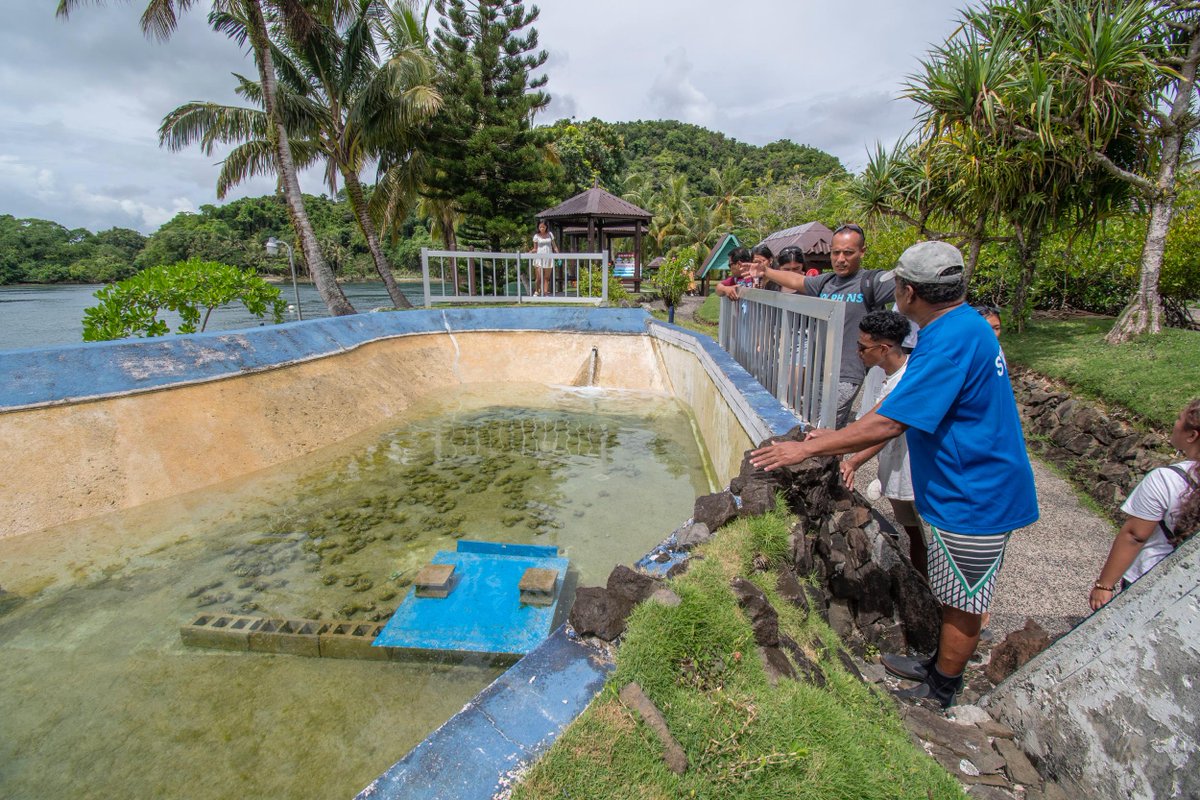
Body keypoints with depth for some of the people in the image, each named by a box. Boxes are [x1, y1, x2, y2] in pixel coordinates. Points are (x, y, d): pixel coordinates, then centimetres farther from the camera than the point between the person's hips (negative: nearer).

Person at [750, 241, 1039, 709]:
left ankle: (940, 693, 31)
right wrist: (842, 441, 9)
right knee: (951, 594, 24)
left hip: (974, 497, -10)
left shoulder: (950, 341, -28)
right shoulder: (962, 325, 5)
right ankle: (940, 665, 44)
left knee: (961, 603, 10)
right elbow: (906, 411, 10)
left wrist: (808, 449, -25)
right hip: (971, 487, 10)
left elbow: (888, 424, -32)